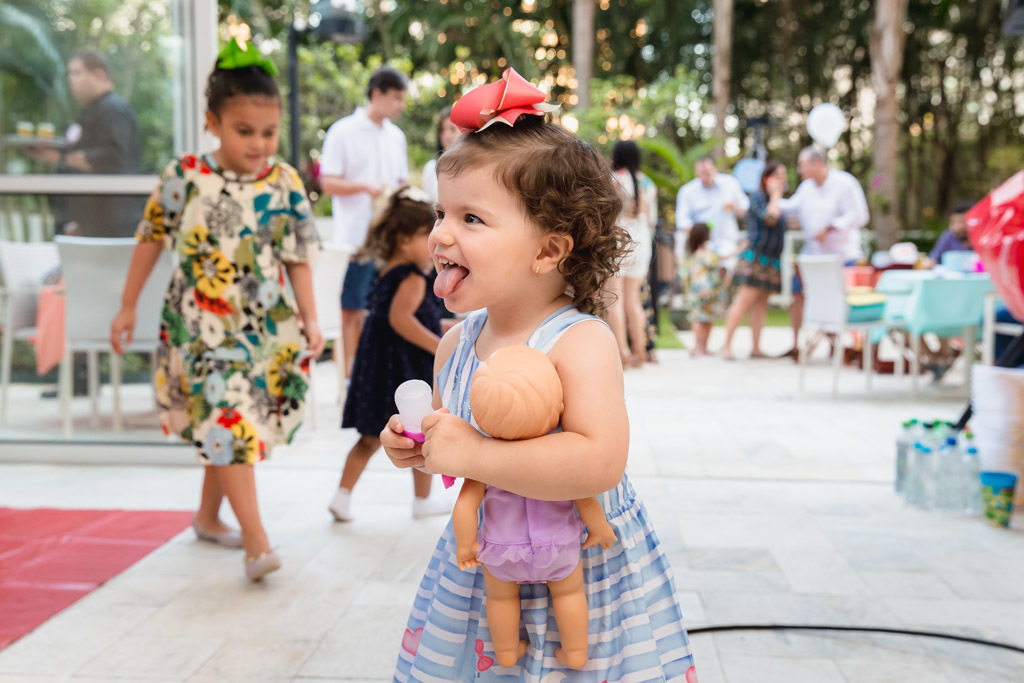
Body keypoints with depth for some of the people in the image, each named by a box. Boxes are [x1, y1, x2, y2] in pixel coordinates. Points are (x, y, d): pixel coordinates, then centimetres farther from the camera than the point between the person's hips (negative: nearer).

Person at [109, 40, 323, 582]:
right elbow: (151, 239, 3)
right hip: (201, 325, -3)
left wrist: (310, 320, -3)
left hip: (266, 327, 3)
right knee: (228, 421, -13)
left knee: (224, 428, 15)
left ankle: (208, 516, 37)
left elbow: (299, 256, 3)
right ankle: (257, 542, -11)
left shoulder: (286, 184, -2)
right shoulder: (183, 178, -7)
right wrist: (128, 307, 8)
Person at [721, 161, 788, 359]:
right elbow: (770, 218, -23)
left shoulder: (778, 201, 19)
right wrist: (775, 195, -12)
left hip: (772, 260, 8)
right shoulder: (758, 198, -6)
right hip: (755, 256, -8)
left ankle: (756, 348, 5)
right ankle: (726, 344, -11)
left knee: (761, 303, 5)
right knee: (745, 299, -13)